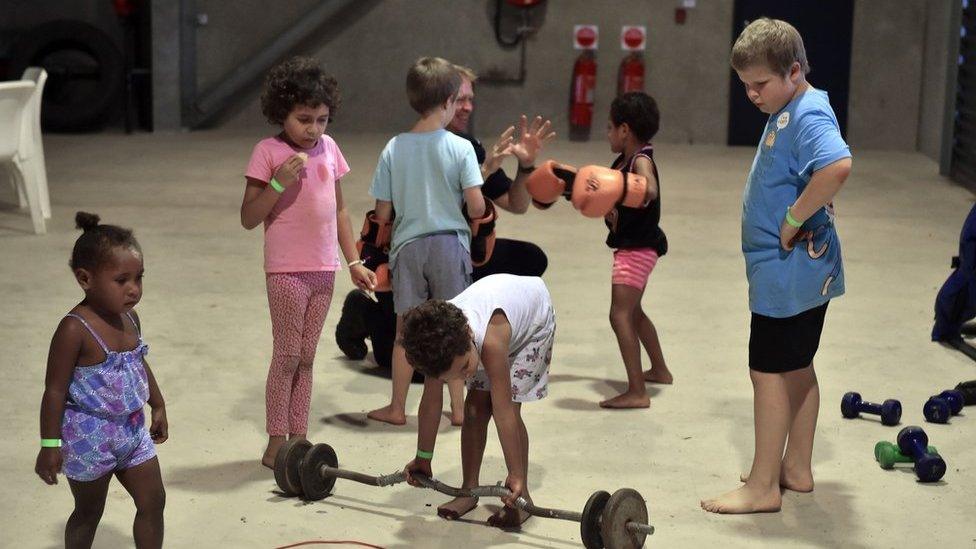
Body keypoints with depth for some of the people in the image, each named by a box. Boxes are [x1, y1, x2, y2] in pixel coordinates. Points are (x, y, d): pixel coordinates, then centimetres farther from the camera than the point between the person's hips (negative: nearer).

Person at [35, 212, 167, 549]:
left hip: (133, 432, 7)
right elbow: (55, 390, -19)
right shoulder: (75, 329, -23)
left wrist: (158, 406, 23)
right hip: (89, 437, -7)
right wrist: (50, 445, -18)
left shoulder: (130, 318, 0)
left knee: (153, 502, 9)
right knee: (89, 512, 11)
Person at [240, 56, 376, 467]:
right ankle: (276, 443, 8)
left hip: (324, 269, 5)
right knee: (287, 356, -1)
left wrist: (354, 263, 13)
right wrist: (279, 182, -23)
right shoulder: (268, 152, -8)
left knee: (306, 357, 12)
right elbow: (248, 218, -10)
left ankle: (299, 438, 19)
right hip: (287, 270, -5)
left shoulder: (328, 148, 8)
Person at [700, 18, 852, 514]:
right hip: (805, 270, 10)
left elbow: (838, 165, -40)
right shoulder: (788, 112, 10)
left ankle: (762, 487, 6)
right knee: (797, 367, 17)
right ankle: (796, 468, 29)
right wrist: (795, 216, 8)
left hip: (787, 272, -10)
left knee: (769, 371, -3)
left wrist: (794, 219, -30)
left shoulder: (808, 116, -21)